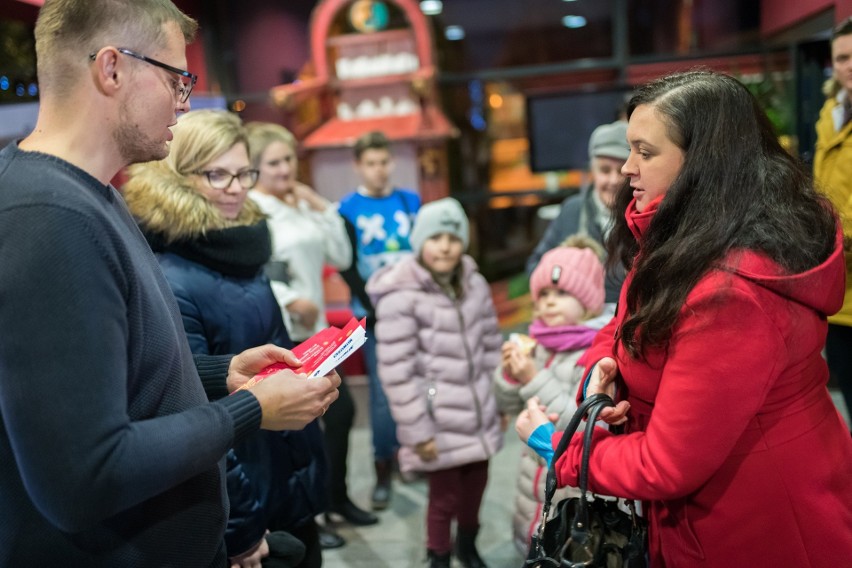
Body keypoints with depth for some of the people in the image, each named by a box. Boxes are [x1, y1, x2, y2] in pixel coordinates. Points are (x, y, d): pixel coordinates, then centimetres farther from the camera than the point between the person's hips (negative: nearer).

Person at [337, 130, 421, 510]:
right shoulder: (348, 210, 0)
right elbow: (347, 268, -3)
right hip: (375, 315, -3)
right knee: (383, 394, -3)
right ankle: (383, 472, 10)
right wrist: (376, 310, -11)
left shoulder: (411, 201, 9)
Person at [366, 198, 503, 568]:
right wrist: (418, 431, -14)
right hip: (439, 423, -5)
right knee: (445, 496, 4)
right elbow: (397, 372, -15)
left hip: (478, 415, 6)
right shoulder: (400, 296, -14)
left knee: (475, 487, 18)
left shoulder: (475, 284, 6)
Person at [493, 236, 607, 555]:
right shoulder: (538, 344, 0)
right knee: (532, 548, 22)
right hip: (534, 480, 7)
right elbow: (509, 407, 8)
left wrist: (535, 380, -26)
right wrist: (510, 373, -11)